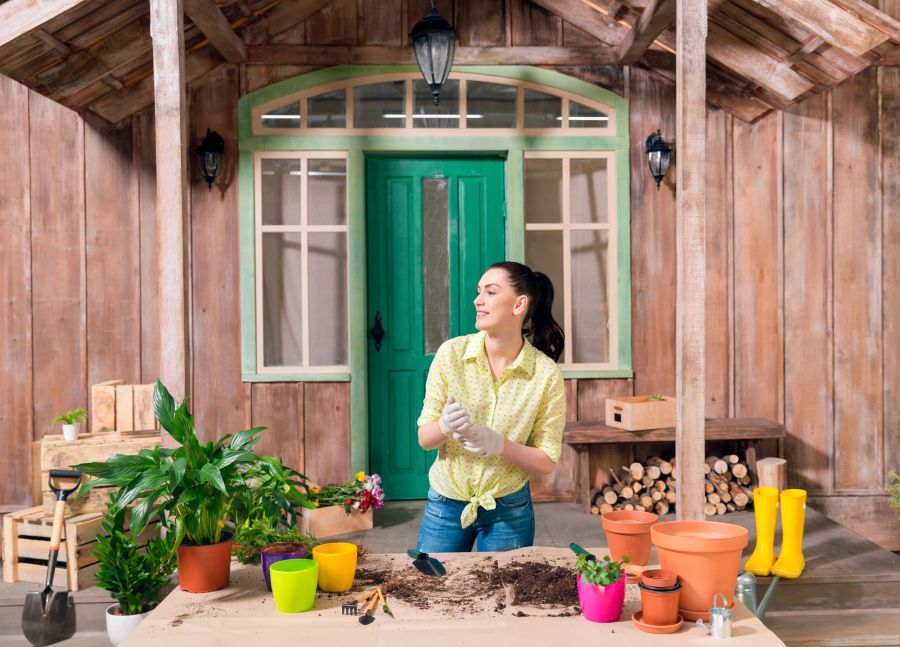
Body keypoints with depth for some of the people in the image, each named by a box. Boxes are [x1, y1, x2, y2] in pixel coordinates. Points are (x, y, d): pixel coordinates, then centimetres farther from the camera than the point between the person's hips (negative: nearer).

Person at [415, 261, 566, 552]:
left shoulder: (547, 374, -12)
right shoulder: (451, 353, -10)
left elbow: (547, 462, -7)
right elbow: (424, 438, -6)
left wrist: (499, 444, -25)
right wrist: (445, 426, -28)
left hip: (509, 511, -1)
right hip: (446, 504, 1)